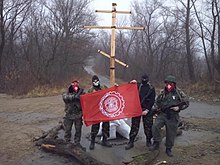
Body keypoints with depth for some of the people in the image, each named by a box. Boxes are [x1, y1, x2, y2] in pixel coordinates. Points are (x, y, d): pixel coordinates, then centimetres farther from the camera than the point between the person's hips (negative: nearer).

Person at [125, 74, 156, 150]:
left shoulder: (151, 88, 0)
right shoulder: (137, 86, 4)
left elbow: (152, 101, -3)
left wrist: (147, 110, -12)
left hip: (147, 110, 0)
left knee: (148, 127, 6)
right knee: (134, 126, 3)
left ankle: (148, 141, 25)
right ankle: (131, 142, 11)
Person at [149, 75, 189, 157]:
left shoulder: (179, 93, -2)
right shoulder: (162, 92, 5)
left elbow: (186, 103, 3)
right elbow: (156, 102, 18)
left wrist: (179, 107, -11)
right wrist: (158, 108, 0)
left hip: (173, 117, -1)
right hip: (162, 114, 1)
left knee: (171, 133, 6)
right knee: (155, 126, -20)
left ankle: (168, 149, 26)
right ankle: (156, 143, -3)